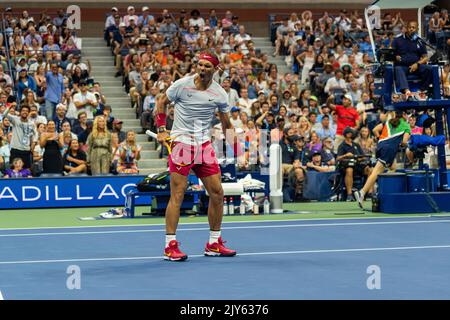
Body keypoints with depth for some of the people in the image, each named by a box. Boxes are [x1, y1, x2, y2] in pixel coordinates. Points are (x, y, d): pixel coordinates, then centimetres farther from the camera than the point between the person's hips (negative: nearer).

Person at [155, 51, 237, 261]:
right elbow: (161, 102, 7)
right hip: (180, 143, -4)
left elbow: (226, 124, 12)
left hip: (204, 145, 4)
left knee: (217, 193, 3)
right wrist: (161, 130, -2)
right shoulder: (181, 85, -6)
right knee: (177, 195, -9)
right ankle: (170, 246, -3)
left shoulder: (219, 94, 2)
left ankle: (213, 244, 15)